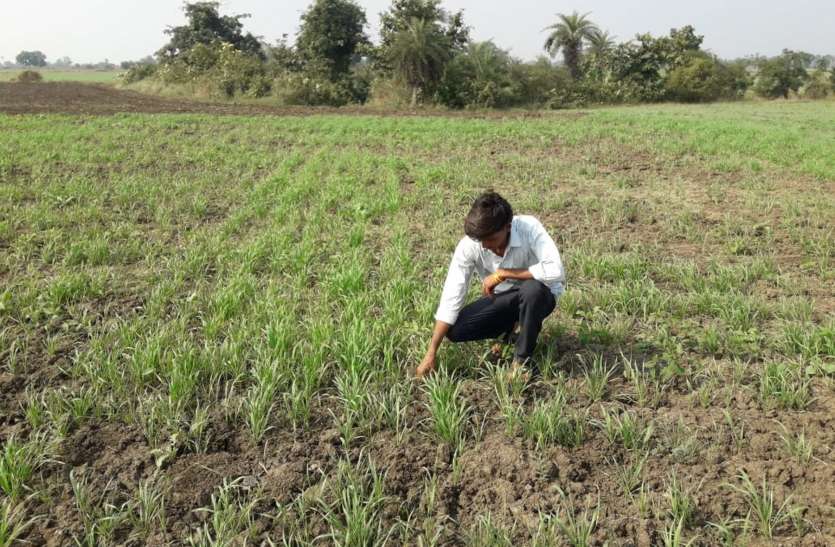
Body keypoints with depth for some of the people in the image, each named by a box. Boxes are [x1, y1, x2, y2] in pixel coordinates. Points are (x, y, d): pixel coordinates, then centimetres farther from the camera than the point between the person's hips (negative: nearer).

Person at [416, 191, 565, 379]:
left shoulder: (528, 227, -30)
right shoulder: (469, 244, -23)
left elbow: (555, 270, -41)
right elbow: (451, 298, -24)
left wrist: (503, 273, -33)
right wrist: (431, 353, -27)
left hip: (538, 296, -3)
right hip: (501, 299, 3)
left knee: (532, 288, -38)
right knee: (455, 330, -18)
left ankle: (523, 359, -16)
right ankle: (509, 326, 11)